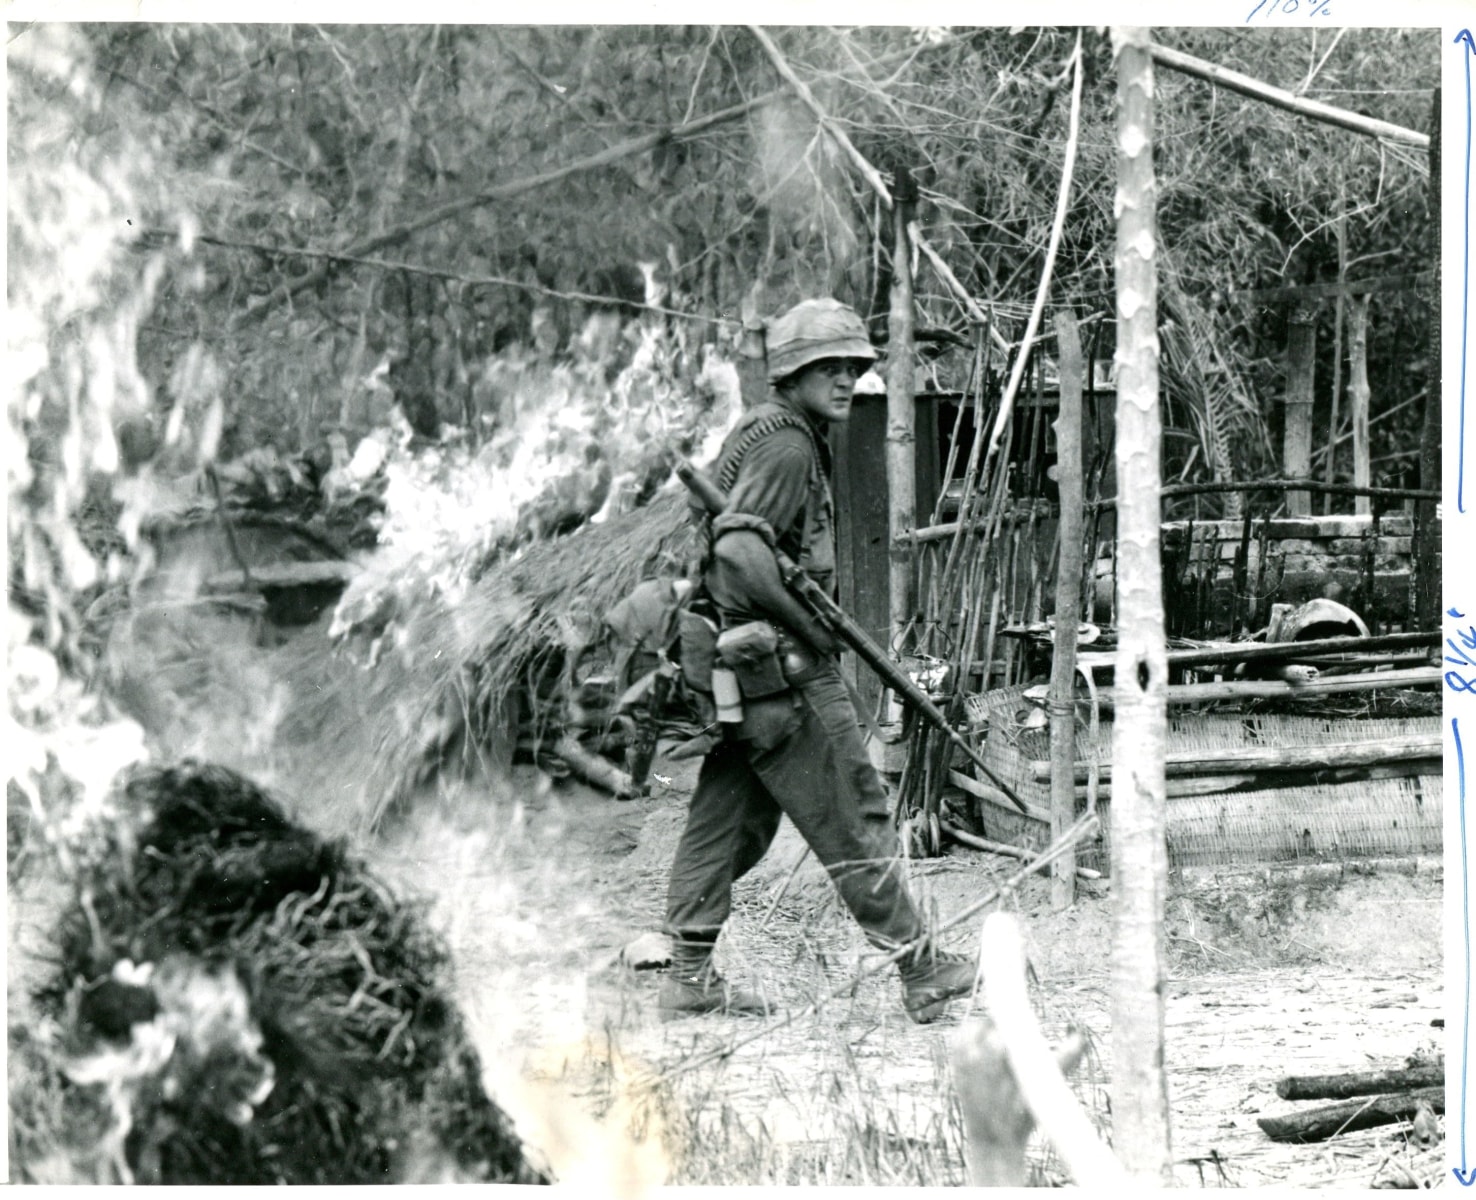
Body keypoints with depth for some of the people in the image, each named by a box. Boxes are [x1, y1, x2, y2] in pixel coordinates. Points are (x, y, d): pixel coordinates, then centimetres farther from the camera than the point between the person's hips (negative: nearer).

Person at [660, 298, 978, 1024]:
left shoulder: (763, 433, 18)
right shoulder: (786, 444, -14)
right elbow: (741, 550, -26)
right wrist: (812, 630, -19)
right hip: (779, 665, -10)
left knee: (727, 818, 12)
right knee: (851, 819, -5)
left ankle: (689, 978, 14)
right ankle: (921, 973, -1)